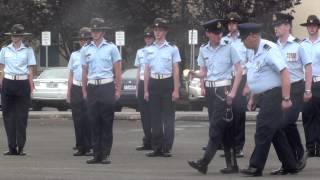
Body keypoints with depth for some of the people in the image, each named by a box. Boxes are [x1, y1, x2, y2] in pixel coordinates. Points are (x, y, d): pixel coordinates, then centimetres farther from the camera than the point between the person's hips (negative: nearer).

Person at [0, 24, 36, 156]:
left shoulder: (28, 50, 4)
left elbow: (30, 70, 4)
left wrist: (31, 87, -2)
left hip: (22, 83, -2)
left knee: (21, 116, -2)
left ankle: (20, 147, 2)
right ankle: (12, 147, 4)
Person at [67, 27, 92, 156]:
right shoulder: (74, 55, 13)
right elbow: (71, 75, 17)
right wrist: (68, 93, 13)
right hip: (76, 89, 3)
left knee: (88, 120, -5)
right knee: (77, 119, 2)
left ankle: (88, 147, 2)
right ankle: (80, 147, 7)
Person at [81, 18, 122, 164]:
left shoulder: (111, 48, 4)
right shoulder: (86, 50, 11)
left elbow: (117, 71, 4)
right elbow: (84, 72, 13)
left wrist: (118, 90, -1)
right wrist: (84, 91, 7)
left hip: (107, 87, -2)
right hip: (92, 87, 3)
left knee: (107, 122, -3)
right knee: (94, 122, 2)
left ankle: (106, 154, 1)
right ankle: (97, 154, 6)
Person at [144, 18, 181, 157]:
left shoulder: (172, 49, 1)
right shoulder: (149, 50, 10)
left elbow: (176, 71, -1)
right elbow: (146, 71, 11)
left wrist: (176, 90, -7)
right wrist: (146, 90, 6)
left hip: (167, 83, -3)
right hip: (153, 84, 3)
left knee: (168, 117, -3)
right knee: (155, 117, 4)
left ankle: (167, 148, 0)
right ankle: (156, 148, 9)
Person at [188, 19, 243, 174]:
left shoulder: (228, 48, -5)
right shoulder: (203, 50, 8)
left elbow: (239, 71, -5)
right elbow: (204, 72, 14)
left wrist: (233, 92, -13)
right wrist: (195, 75, -10)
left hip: (223, 89, -5)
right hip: (209, 90, 5)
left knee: (216, 127, -9)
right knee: (225, 128, 8)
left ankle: (204, 162, -12)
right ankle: (232, 164, 11)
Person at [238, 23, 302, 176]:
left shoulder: (268, 49, -18)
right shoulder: (256, 53, 12)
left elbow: (285, 73, -23)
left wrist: (286, 99, -25)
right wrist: (253, 98, 21)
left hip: (273, 96, -10)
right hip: (264, 97, 10)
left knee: (263, 132, -8)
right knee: (276, 133, 13)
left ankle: (256, 167, -5)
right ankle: (290, 166, 20)